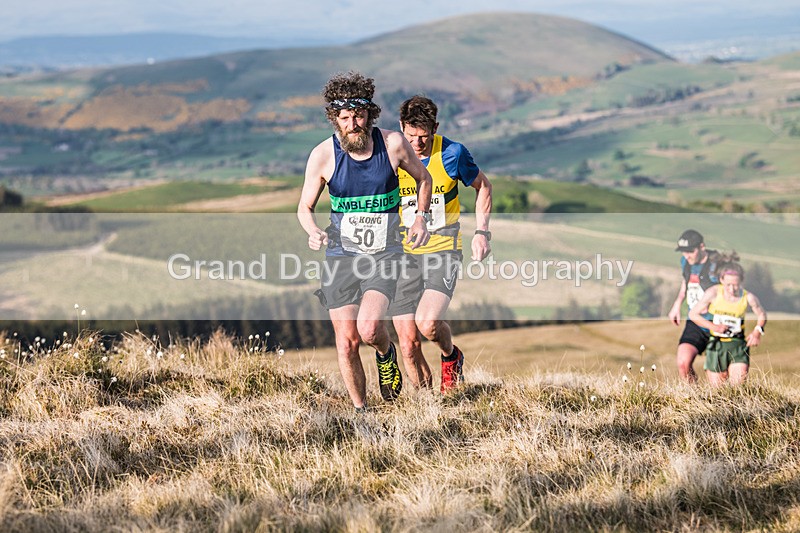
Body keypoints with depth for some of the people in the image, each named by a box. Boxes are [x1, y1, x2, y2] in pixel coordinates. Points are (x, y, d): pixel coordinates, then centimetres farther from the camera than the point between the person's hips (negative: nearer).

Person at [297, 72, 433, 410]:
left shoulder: (392, 143, -7)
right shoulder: (323, 155, -8)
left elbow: (423, 178, 13)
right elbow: (305, 207, 3)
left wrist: (421, 218, 1)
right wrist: (313, 232, -17)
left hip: (383, 254, -1)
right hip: (340, 254, 1)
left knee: (369, 328, -22)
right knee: (346, 342, -2)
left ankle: (386, 354, 14)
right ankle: (360, 411, 18)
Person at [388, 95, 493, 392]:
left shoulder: (452, 154, -7)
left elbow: (482, 186, 11)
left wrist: (482, 231, 3)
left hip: (443, 249, -2)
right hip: (403, 254, 2)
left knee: (427, 322, -25)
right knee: (408, 343, -3)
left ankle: (451, 357, 10)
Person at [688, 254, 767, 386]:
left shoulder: (748, 298, -8)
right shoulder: (714, 293, -11)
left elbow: (761, 315, 11)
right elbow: (693, 314, -4)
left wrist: (757, 331, -8)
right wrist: (713, 326, -16)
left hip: (738, 345, 0)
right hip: (716, 345, 0)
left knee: (738, 385, -14)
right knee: (717, 389, 8)